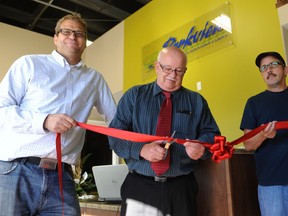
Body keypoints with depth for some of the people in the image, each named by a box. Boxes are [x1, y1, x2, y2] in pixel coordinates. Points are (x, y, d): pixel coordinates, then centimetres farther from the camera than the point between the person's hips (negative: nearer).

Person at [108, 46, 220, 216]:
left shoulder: (197, 101, 8)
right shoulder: (134, 95, 3)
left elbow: (211, 134, 4)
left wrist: (201, 148, -20)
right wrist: (140, 149, -21)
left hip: (182, 189, 2)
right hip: (139, 187, -1)